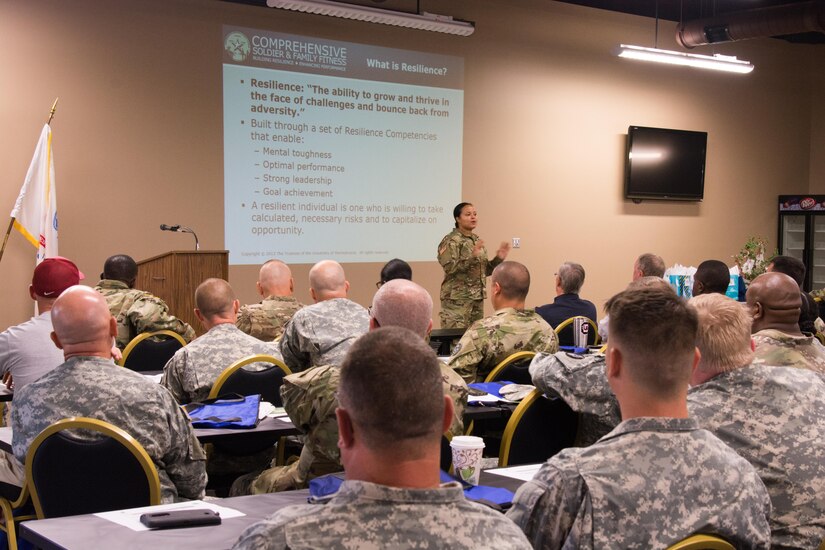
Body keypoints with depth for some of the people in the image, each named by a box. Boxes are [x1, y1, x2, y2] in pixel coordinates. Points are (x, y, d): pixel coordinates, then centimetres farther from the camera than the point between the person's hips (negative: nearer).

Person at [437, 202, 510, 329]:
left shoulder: (477, 240, 14)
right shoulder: (451, 241, -8)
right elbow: (450, 268, -21)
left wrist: (498, 258, 3)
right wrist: (472, 256, -28)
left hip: (477, 298, 8)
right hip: (456, 299, -8)